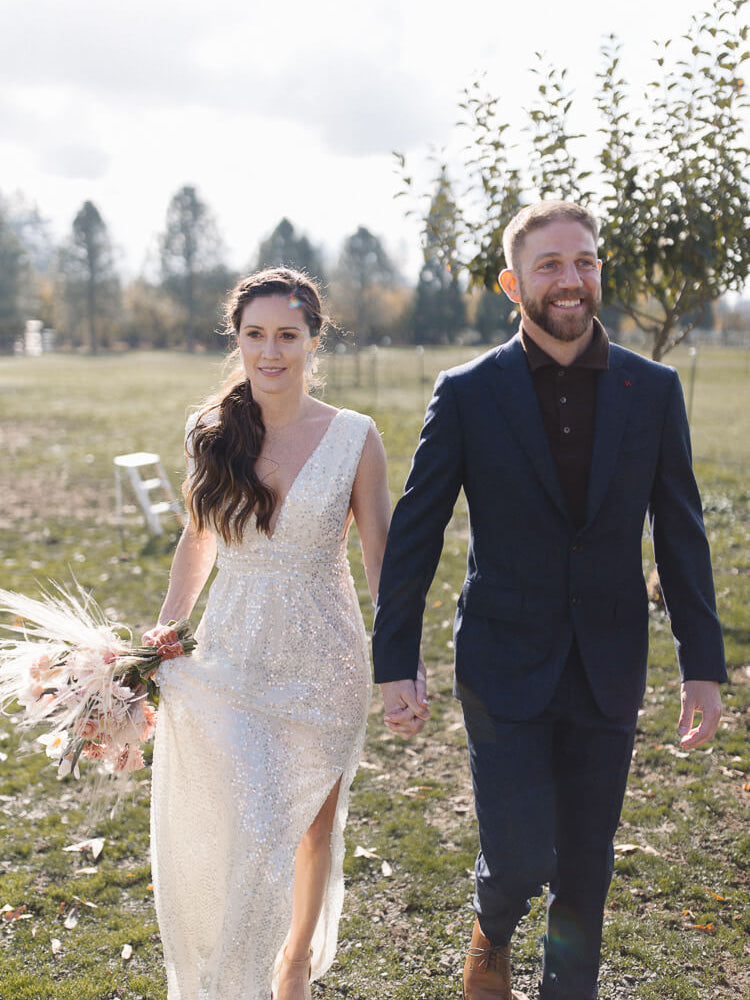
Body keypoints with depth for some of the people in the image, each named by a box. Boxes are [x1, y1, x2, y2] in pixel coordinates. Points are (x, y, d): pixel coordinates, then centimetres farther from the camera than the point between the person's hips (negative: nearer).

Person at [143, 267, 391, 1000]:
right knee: (247, 830, -6)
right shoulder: (209, 433, -1)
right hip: (230, 657, 0)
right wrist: (163, 631, 6)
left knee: (312, 821, 15)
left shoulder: (354, 438, -7)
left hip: (323, 658, 0)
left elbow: (380, 560, -3)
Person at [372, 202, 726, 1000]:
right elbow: (413, 533, -3)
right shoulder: (466, 393, -6)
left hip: (608, 670, 2)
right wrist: (394, 664, -5)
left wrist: (703, 666, 3)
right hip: (503, 665, -2)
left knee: (586, 863, 12)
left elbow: (680, 536, 4)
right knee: (519, 856, -2)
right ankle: (492, 931, 34)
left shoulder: (653, 390, 0)